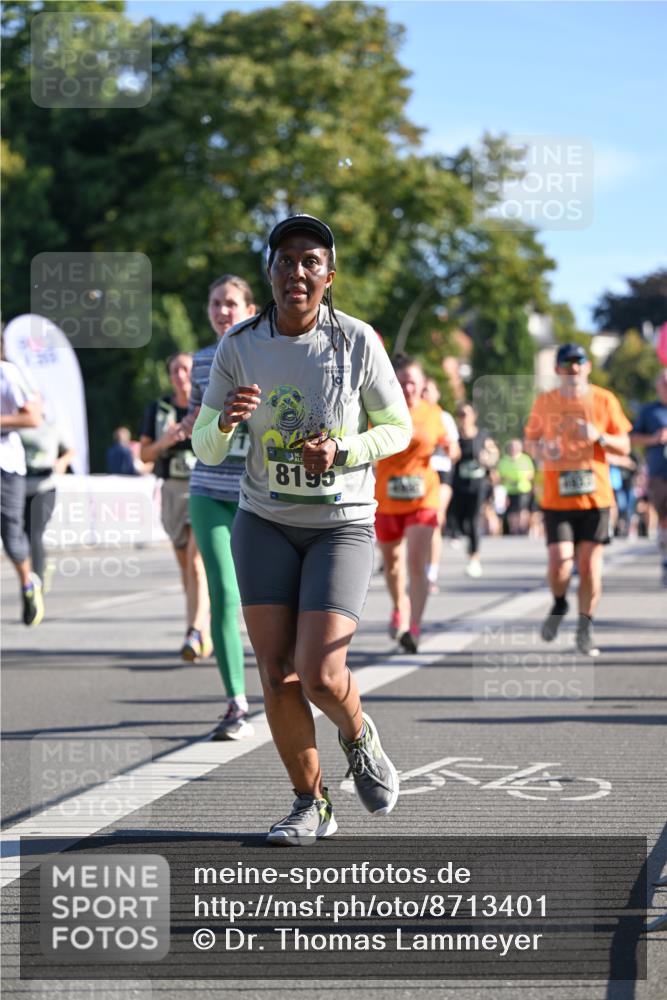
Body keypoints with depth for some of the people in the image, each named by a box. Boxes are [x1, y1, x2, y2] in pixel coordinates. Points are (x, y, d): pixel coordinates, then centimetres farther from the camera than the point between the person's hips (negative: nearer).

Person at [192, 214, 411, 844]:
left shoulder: (357, 341, -10)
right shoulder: (238, 347, -6)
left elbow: (398, 428, 1)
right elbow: (205, 448, -2)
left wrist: (342, 451, -18)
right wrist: (227, 420, -25)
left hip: (343, 526, -2)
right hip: (265, 524, 2)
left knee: (319, 676, -14)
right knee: (277, 678, -3)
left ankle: (359, 736, 21)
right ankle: (311, 805, 18)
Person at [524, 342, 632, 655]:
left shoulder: (604, 400, 1)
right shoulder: (544, 402, 3)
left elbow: (624, 446, 5)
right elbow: (530, 439, 14)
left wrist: (599, 436, -15)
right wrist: (540, 449, -9)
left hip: (595, 497, 0)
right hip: (556, 498, 0)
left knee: (589, 566, -1)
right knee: (560, 562, -13)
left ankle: (585, 629, 17)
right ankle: (559, 605, 20)